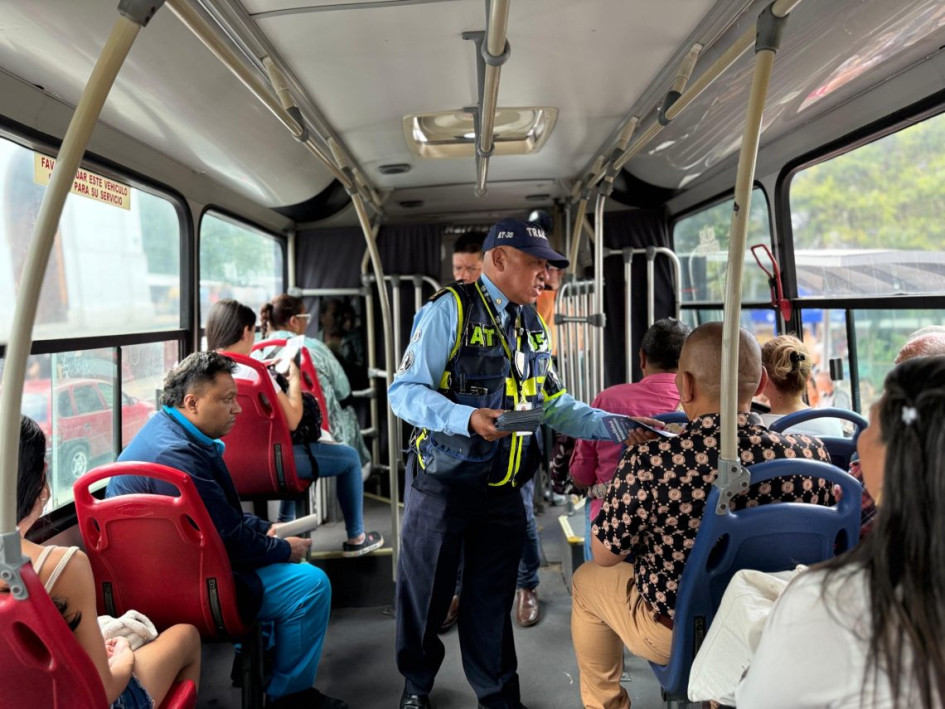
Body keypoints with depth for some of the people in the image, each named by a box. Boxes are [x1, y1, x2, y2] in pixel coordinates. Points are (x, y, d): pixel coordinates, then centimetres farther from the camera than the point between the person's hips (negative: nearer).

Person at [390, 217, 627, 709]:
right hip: (444, 484, -5)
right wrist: (469, 419, -30)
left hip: (504, 488, 5)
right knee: (425, 594, 13)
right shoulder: (451, 309, -12)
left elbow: (552, 404, 11)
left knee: (492, 598, 17)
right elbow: (404, 392, -16)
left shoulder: (532, 326, 10)